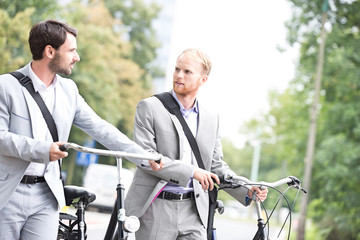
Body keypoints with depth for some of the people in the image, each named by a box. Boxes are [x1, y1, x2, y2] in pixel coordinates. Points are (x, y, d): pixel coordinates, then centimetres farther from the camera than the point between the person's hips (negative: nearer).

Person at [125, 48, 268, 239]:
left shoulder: (211, 118, 12)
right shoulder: (149, 108, -2)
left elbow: (216, 165, 16)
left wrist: (247, 192, 2)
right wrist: (191, 172, -21)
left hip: (193, 211, 3)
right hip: (156, 210, -3)